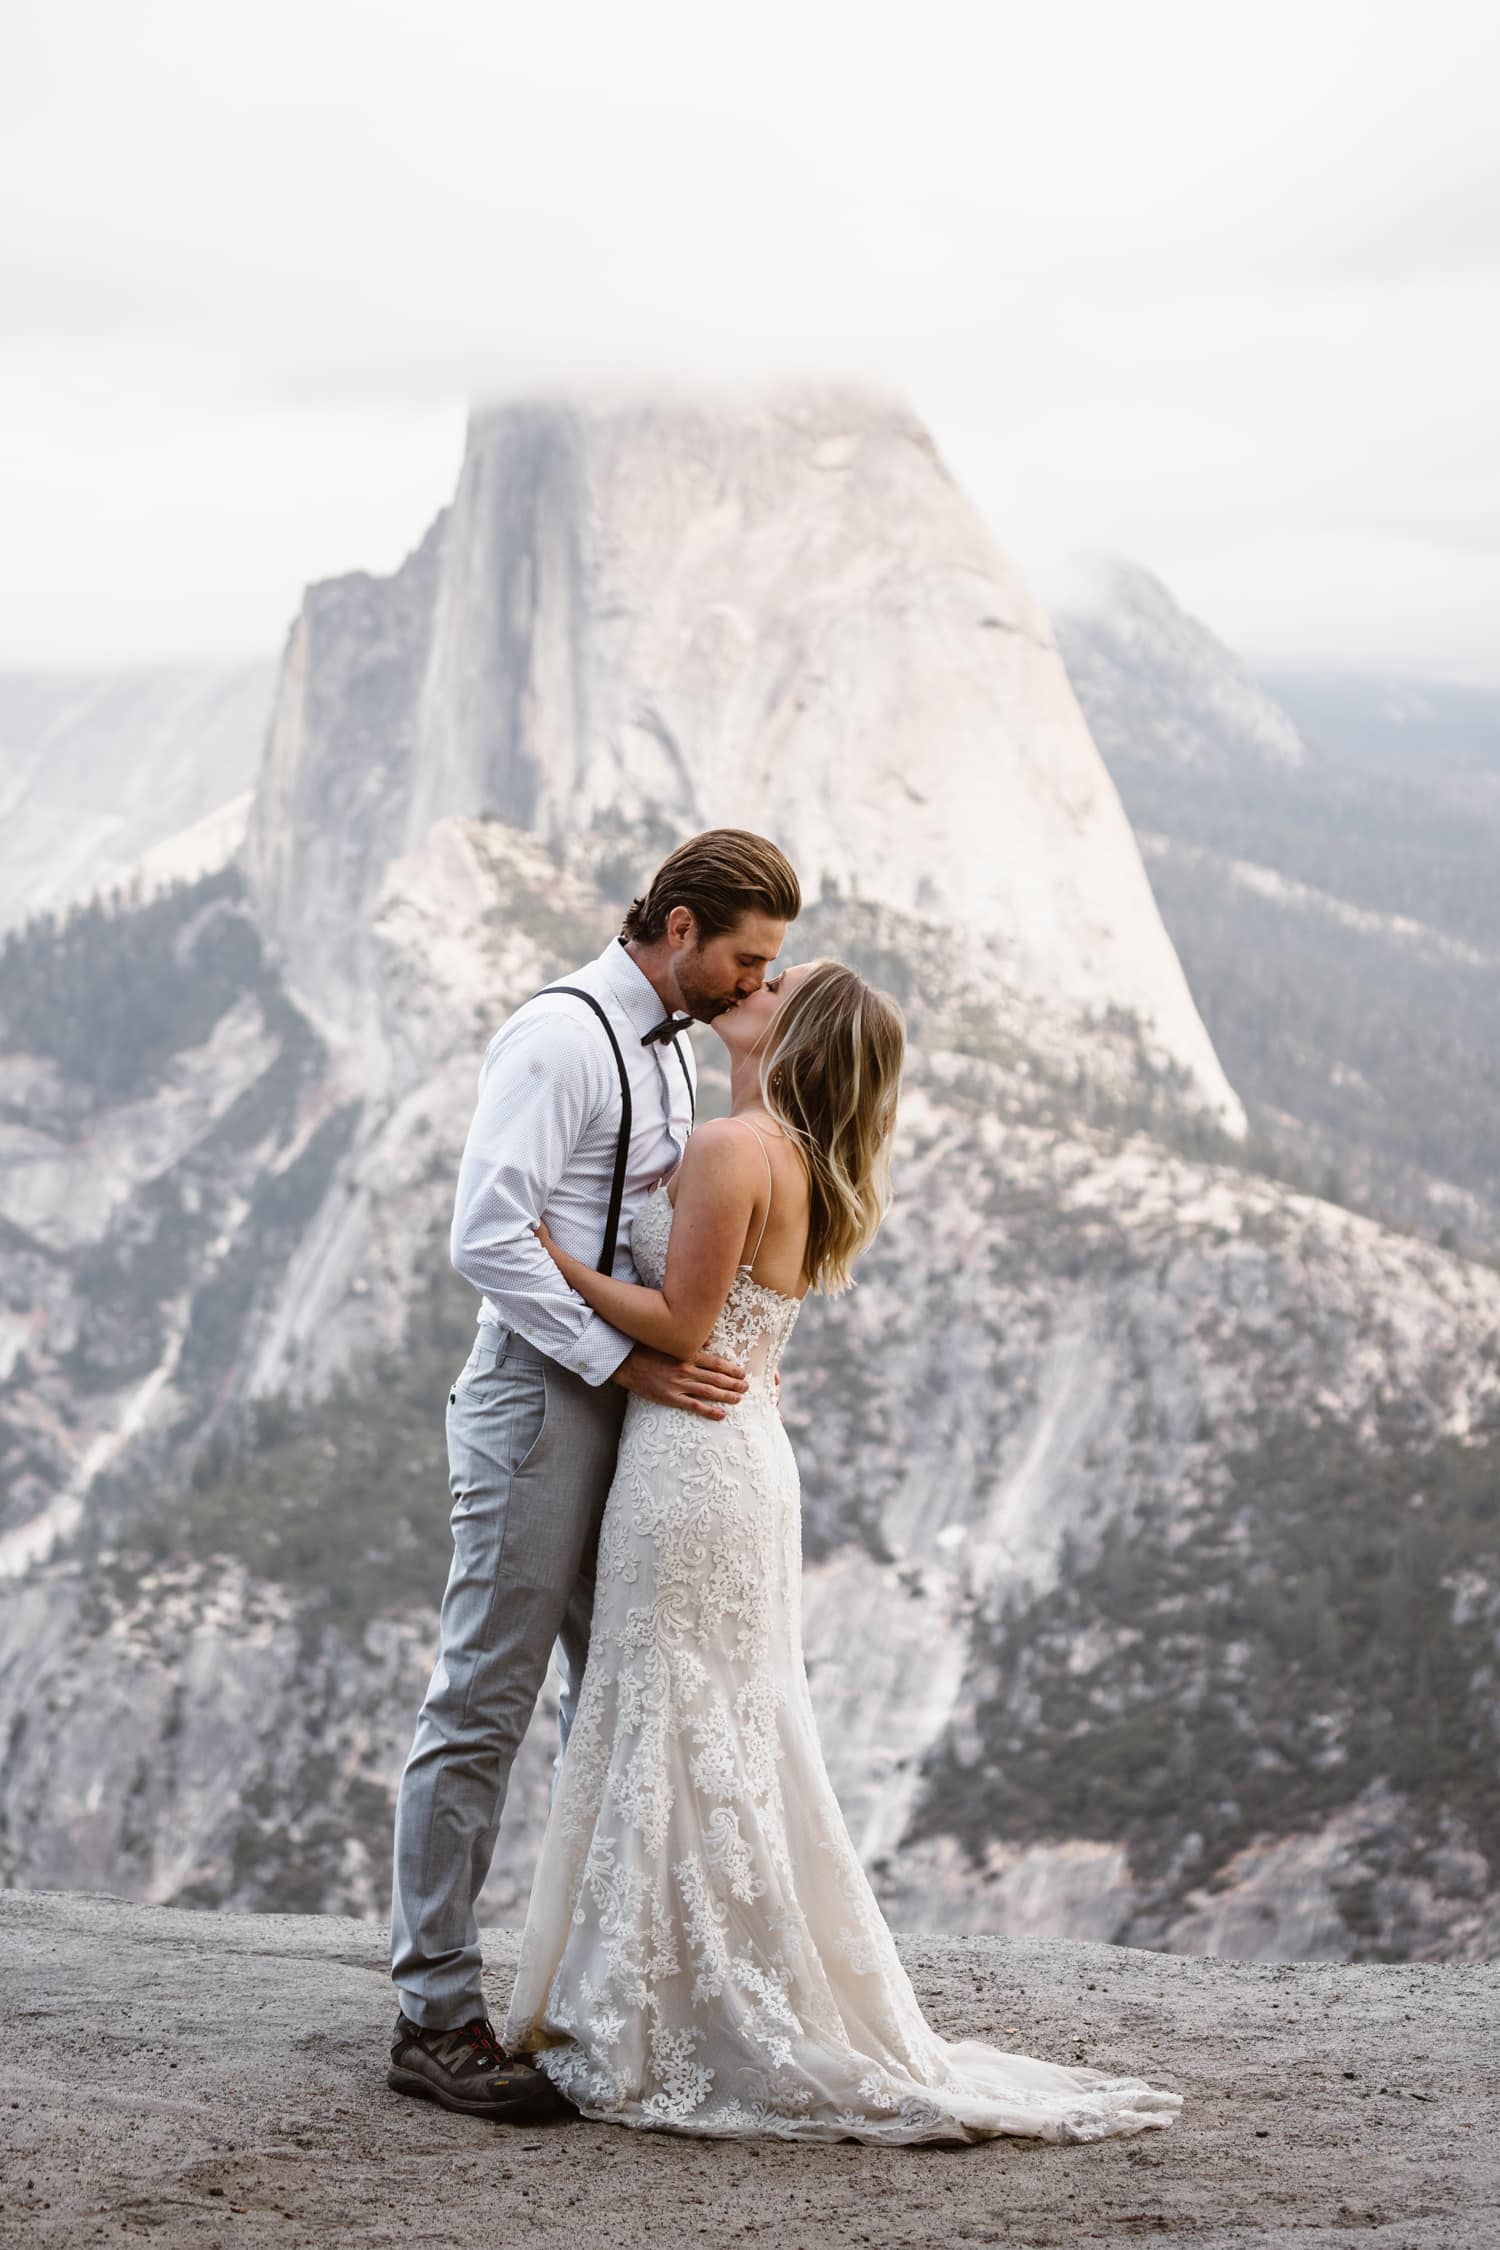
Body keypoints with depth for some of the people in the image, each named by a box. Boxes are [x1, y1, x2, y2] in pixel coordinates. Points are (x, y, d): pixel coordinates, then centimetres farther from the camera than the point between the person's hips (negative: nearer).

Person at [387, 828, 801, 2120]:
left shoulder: (674, 1047, 15)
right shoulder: (560, 1038, -13)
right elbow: (488, 1239, -21)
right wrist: (628, 1363, -22)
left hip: (635, 1402, 9)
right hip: (542, 1398, -9)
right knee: (486, 1703, -5)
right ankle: (435, 2015, 0)